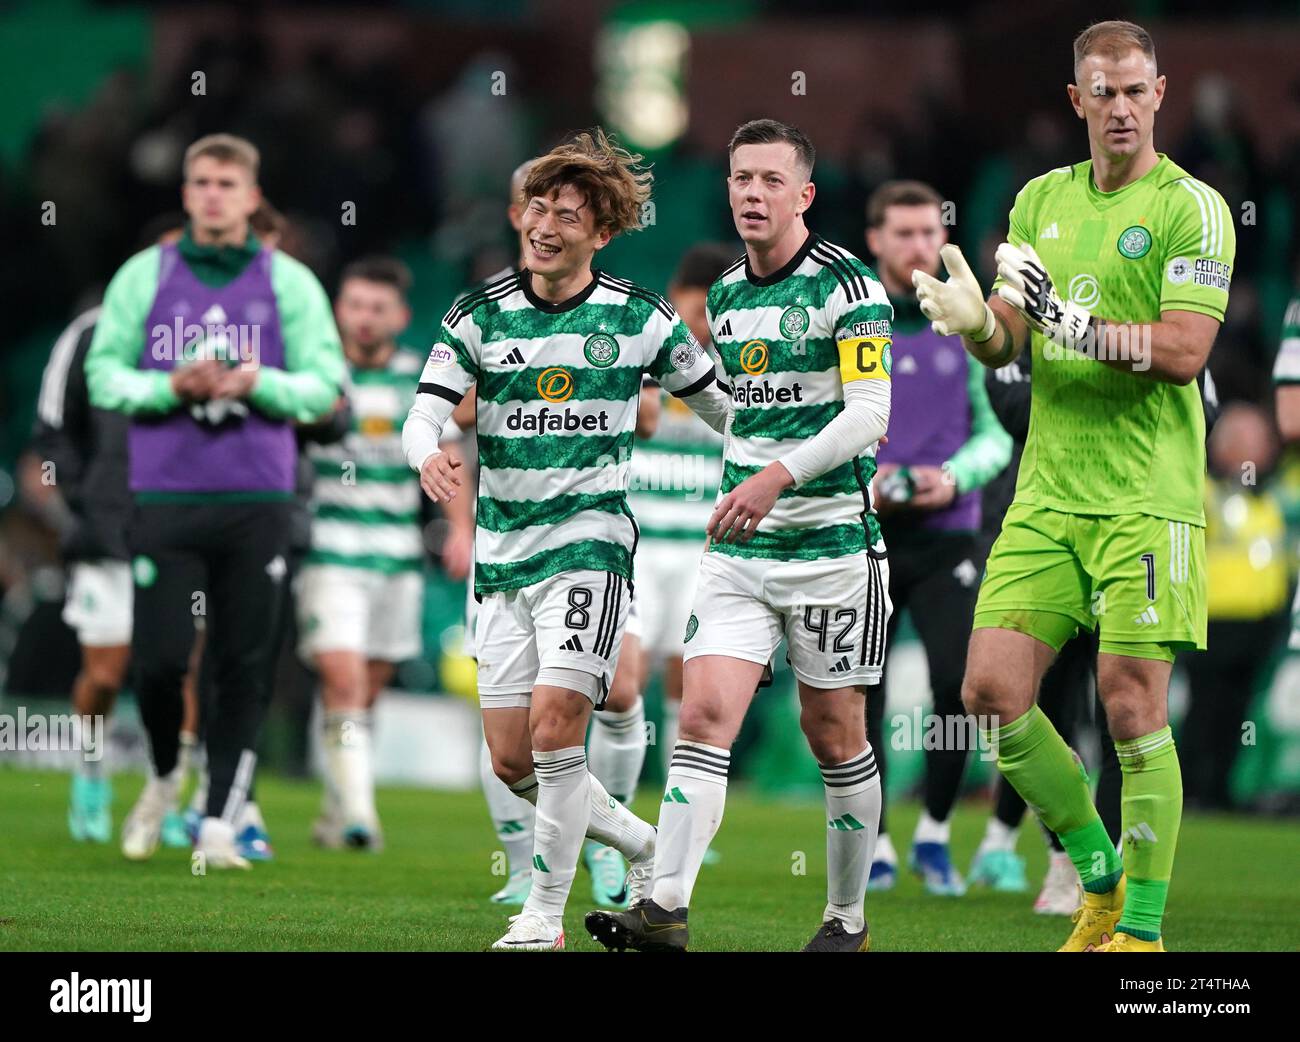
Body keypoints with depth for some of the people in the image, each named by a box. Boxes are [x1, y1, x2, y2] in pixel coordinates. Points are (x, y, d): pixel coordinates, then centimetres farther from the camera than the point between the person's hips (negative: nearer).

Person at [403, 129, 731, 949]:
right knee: (511, 760, 3)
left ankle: (545, 912, -6)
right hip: (503, 551, 4)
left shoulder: (641, 318, -1)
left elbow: (720, 403, 11)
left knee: (556, 728, -18)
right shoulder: (480, 317, 2)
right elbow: (424, 414, -6)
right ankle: (641, 844, 27)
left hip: (590, 543, -3)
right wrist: (428, 456, -28)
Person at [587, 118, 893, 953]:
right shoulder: (725, 296, 12)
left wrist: (778, 474, -29)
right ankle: (666, 909, -19)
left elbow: (870, 413, -18)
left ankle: (848, 919, 18)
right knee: (704, 714, -10)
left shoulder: (849, 286, -9)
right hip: (738, 549, 5)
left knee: (835, 735, 4)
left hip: (833, 541, -5)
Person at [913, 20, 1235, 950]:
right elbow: (1005, 345, 13)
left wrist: (1069, 322, -23)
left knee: (1133, 707, -7)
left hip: (1148, 495, -6)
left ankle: (1144, 927, 4)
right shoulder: (1041, 201, 13)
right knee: (992, 691, -2)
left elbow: (1185, 349, -14)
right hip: (1047, 488, 6)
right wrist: (975, 322, -10)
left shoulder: (1192, 208, -5)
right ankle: (1100, 881, 16)